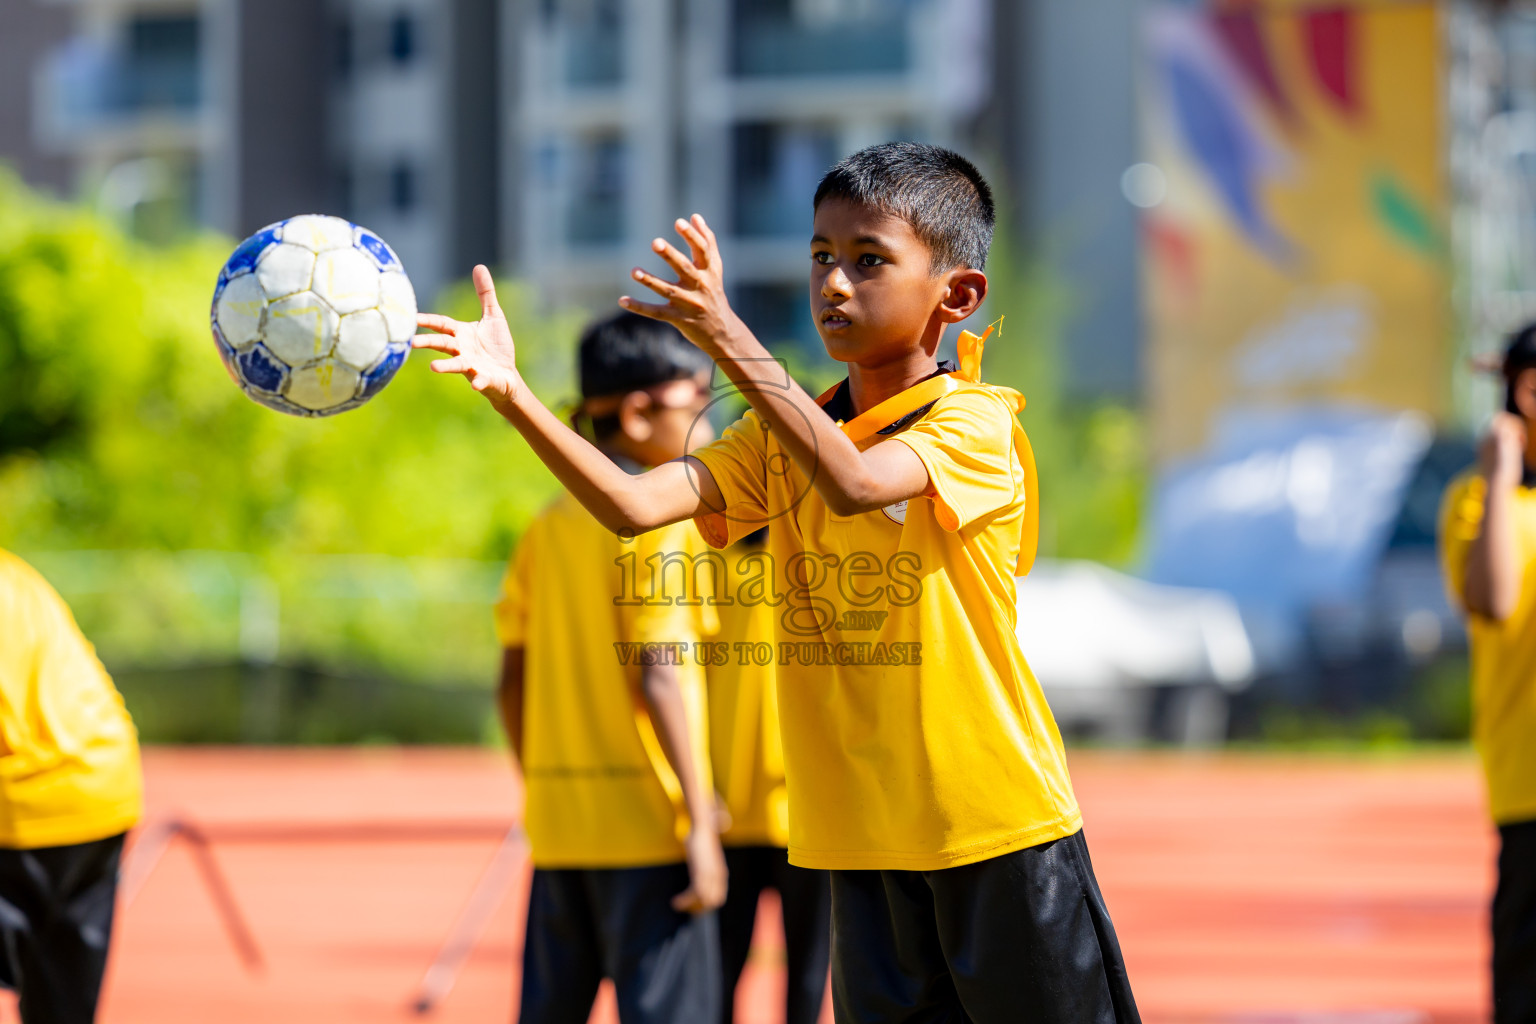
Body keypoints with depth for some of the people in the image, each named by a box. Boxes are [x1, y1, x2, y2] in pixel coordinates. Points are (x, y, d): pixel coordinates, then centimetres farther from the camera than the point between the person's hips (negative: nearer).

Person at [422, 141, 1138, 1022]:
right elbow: (635, 504, -7)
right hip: (863, 840, 5)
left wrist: (727, 336, -37)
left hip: (999, 826, -5)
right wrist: (512, 393, -21)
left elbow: (853, 483, -30)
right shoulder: (783, 435, 8)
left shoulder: (974, 423, -10)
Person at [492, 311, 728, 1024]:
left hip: (559, 828, 7)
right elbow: (662, 677, -17)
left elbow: (514, 683, 13)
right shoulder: (659, 519, -10)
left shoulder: (547, 528, 12)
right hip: (645, 823, -7)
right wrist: (699, 821, -16)